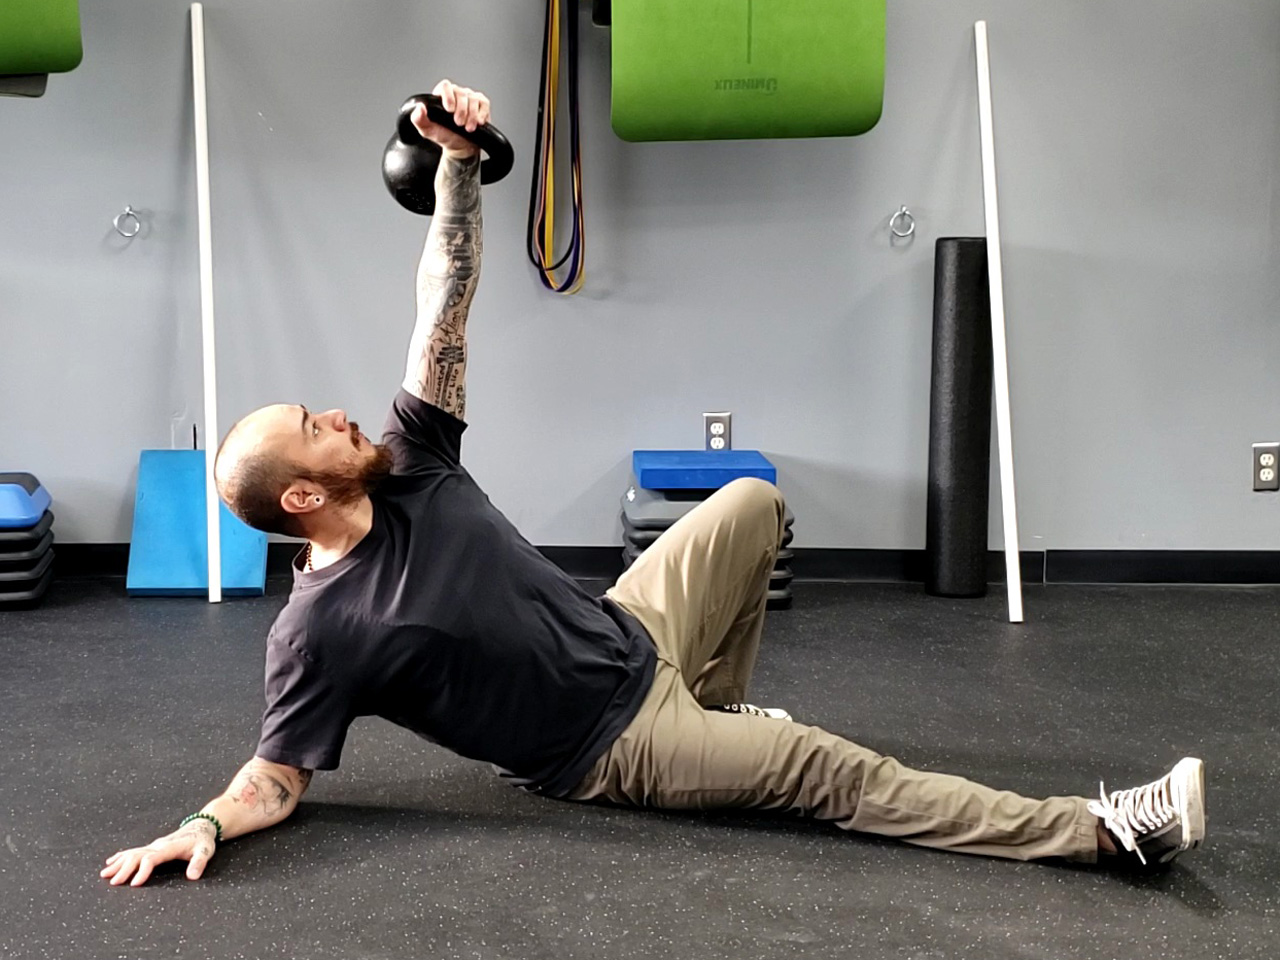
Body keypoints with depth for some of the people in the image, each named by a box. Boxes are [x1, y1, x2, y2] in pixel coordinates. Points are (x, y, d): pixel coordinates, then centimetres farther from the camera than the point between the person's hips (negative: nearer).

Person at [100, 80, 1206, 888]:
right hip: (612, 749, -8)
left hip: (629, 637, 8)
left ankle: (715, 706, 21)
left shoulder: (408, 469, -4)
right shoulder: (319, 629, -19)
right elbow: (279, 775, -11)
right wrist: (203, 822, -32)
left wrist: (460, 161, -16)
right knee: (842, 774, -14)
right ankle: (1108, 827, -9)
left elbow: (445, 306, -6)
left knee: (753, 505, 11)